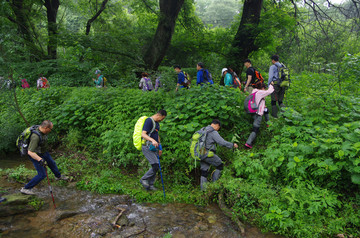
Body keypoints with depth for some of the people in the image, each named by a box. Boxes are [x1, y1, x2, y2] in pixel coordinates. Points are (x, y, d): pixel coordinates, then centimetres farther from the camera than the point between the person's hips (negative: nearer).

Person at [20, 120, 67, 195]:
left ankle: (58, 176, 53)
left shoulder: (41, 129, -10)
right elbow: (30, 152, -39)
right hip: (35, 155, -9)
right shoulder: (36, 137, -38)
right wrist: (40, 160, -47)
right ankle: (25, 188, 8)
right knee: (42, 174, -7)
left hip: (43, 152, 9)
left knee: (52, 163, 26)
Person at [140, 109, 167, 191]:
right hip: (147, 147, -9)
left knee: (155, 167, 8)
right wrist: (152, 140, -38)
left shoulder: (157, 123, 17)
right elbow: (143, 134, -23)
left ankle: (150, 184, 18)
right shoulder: (149, 121, -13)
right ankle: (143, 179, 3)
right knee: (155, 166, -15)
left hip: (154, 147, 9)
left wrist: (160, 147, 23)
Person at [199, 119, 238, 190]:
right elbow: (222, 142, -17)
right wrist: (233, 145, -4)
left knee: (204, 171, 13)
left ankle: (203, 188, 16)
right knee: (220, 165, 11)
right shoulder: (214, 132, -13)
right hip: (208, 154, -8)